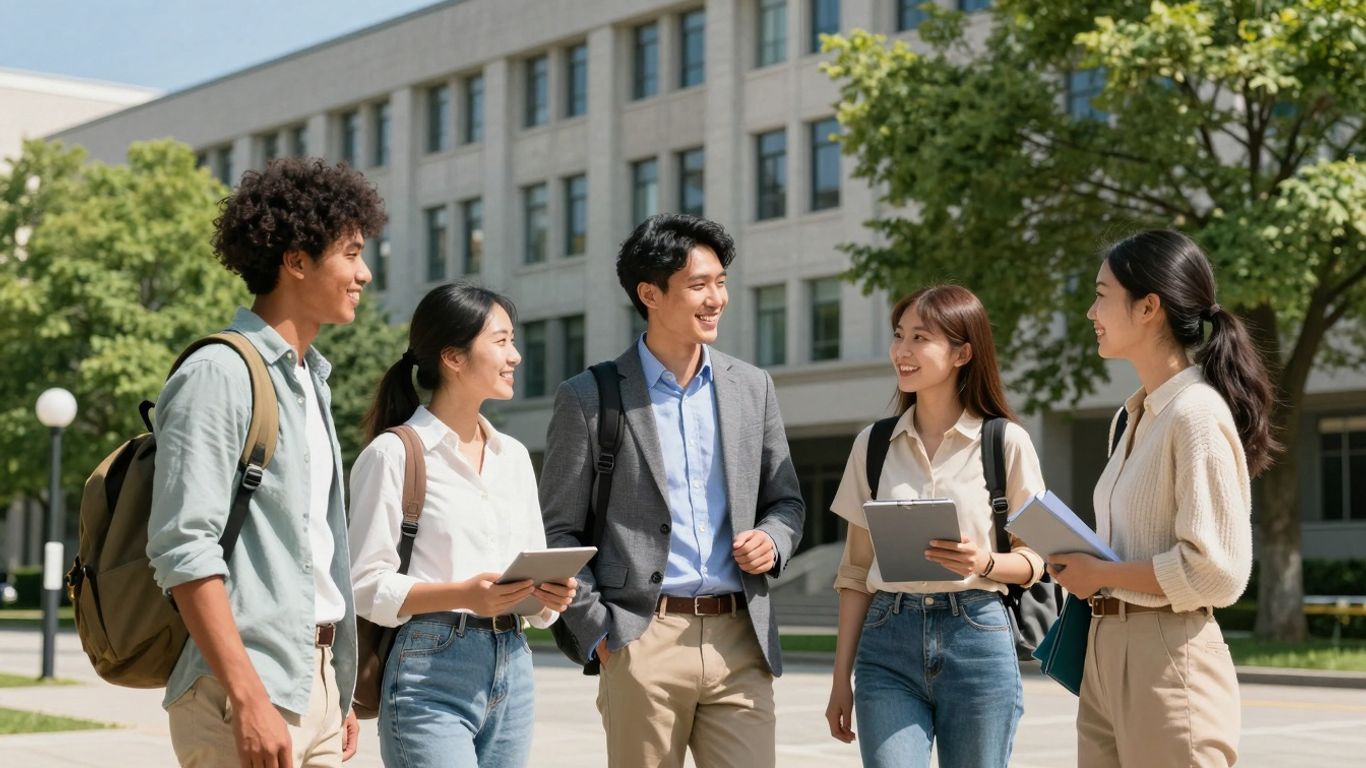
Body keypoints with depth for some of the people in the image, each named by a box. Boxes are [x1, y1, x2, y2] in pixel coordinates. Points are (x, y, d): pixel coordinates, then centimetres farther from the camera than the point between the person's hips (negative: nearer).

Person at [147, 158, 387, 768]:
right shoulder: (220, 375, -10)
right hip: (246, 692, -8)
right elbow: (184, 549, -18)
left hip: (315, 679, 8)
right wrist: (247, 699, -23)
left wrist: (337, 693, 18)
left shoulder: (309, 381, 18)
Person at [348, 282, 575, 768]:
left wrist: (551, 595, -3)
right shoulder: (394, 454, -5)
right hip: (431, 676, -7)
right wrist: (462, 595, -21)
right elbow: (367, 585, -9)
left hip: (513, 671, 7)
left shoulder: (514, 456, 15)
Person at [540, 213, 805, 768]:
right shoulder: (589, 398, 1)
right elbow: (557, 534, 2)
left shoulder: (752, 387, 12)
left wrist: (772, 541, -2)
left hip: (739, 640, 3)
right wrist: (597, 633, -7)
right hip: (643, 643, -3)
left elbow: (785, 501, 20)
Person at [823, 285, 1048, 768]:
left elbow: (1034, 558, 4)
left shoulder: (1006, 443, 1)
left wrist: (986, 563, -18)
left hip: (977, 639, -2)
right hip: (888, 640, 2)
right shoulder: (873, 445, 9)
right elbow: (856, 571, 12)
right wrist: (841, 679, 9)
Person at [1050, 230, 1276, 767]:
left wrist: (1101, 574, -12)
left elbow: (1216, 570, -19)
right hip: (1107, 652, 9)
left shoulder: (1197, 414, -14)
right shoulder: (1135, 416, 14)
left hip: (1168, 660, -9)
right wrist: (1080, 562, 4)